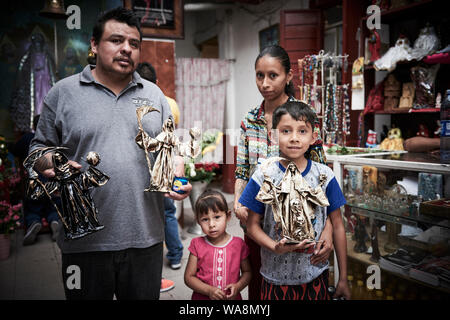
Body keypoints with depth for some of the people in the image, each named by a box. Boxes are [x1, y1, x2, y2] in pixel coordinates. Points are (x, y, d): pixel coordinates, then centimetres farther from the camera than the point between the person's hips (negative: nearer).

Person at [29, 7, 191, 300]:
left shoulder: (154, 95, 11)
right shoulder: (63, 92, 4)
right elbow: (40, 148, 8)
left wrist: (178, 176, -5)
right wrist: (52, 164, -14)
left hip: (145, 236, 2)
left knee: (145, 295, 15)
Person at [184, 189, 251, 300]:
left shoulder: (238, 244, -7)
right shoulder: (197, 244, -8)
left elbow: (247, 271, 3)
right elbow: (189, 277, -6)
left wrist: (238, 286, -14)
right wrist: (209, 290, -18)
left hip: (231, 297, 1)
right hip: (202, 297, 0)